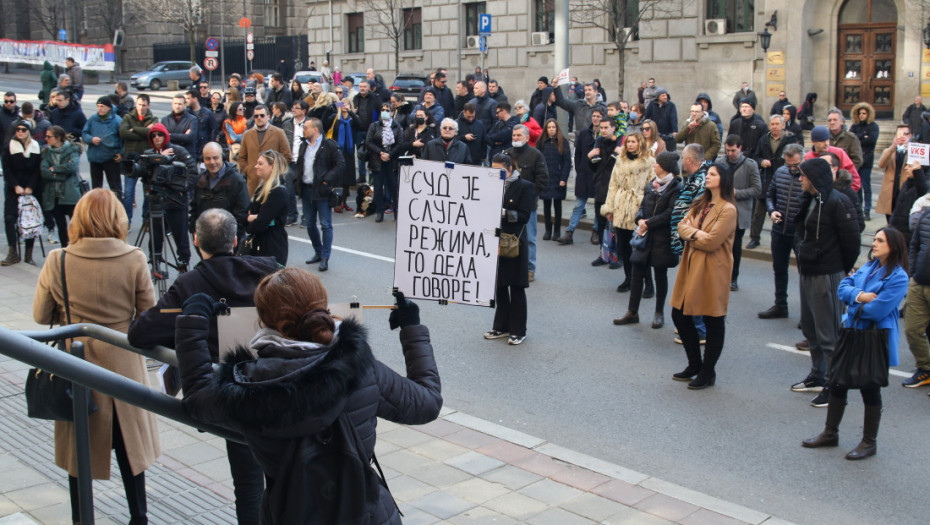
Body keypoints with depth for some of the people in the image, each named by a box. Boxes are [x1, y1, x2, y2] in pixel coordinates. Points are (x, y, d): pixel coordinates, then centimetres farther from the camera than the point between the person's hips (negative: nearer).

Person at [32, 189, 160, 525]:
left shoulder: (57, 261, -13)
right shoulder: (134, 261, -15)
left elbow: (40, 315, -2)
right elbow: (149, 314, -7)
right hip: (123, 365, 0)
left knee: (79, 446, 17)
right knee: (128, 443, 16)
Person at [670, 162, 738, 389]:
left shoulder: (728, 210, -13)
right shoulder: (701, 204, 13)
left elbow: (711, 242, -18)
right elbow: (682, 226, 5)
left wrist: (692, 232, -4)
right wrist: (696, 233, -14)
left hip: (712, 271, -8)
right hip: (691, 267, 9)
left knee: (713, 323, 3)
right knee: (680, 315, 12)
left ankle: (708, 373, 15)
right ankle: (695, 365, 28)